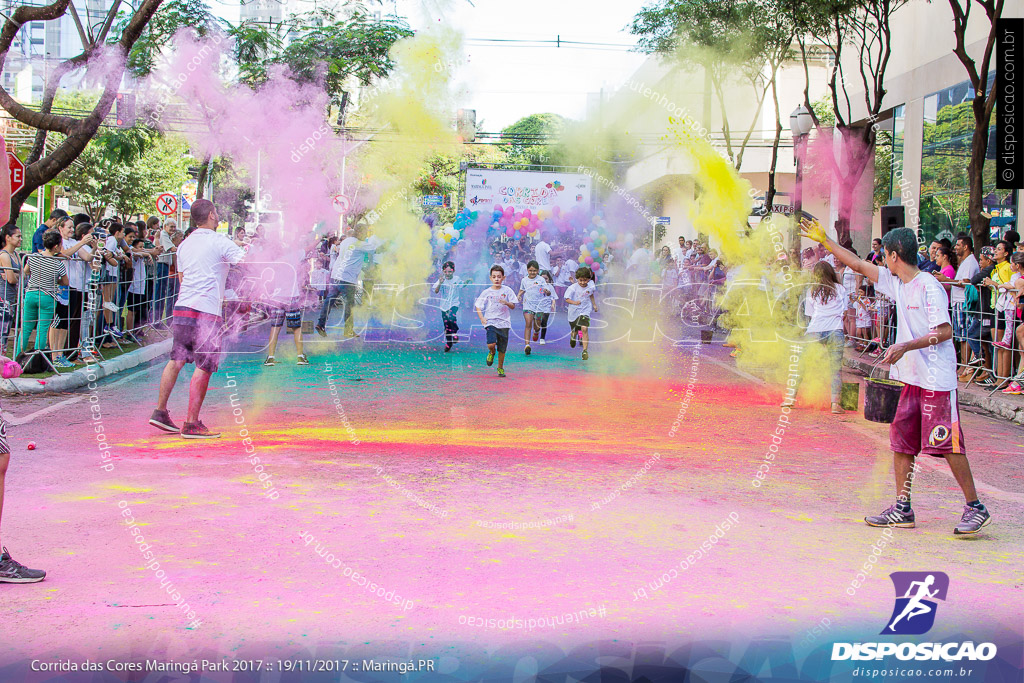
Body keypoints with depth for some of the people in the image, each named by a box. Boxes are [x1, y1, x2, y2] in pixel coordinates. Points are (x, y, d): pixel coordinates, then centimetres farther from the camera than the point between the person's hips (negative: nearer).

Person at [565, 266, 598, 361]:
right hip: (574, 311, 0)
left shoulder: (590, 286, -4)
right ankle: (573, 338, 56)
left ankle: (585, 350, -16)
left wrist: (594, 304, 19)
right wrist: (574, 302, -30)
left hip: (585, 311, 0)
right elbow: (567, 299, -13)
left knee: (584, 329, -20)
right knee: (575, 331, 16)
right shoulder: (573, 287, -15)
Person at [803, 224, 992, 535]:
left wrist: (905, 346, -23)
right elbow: (859, 265, 20)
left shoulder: (929, 287, -13)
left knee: (947, 443, -7)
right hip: (912, 379, 9)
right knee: (900, 441, 7)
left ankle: (975, 508, 3)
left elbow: (945, 331, -18)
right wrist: (825, 241, 22)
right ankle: (902, 509, 13)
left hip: (937, 381, -9)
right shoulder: (896, 282, 11)